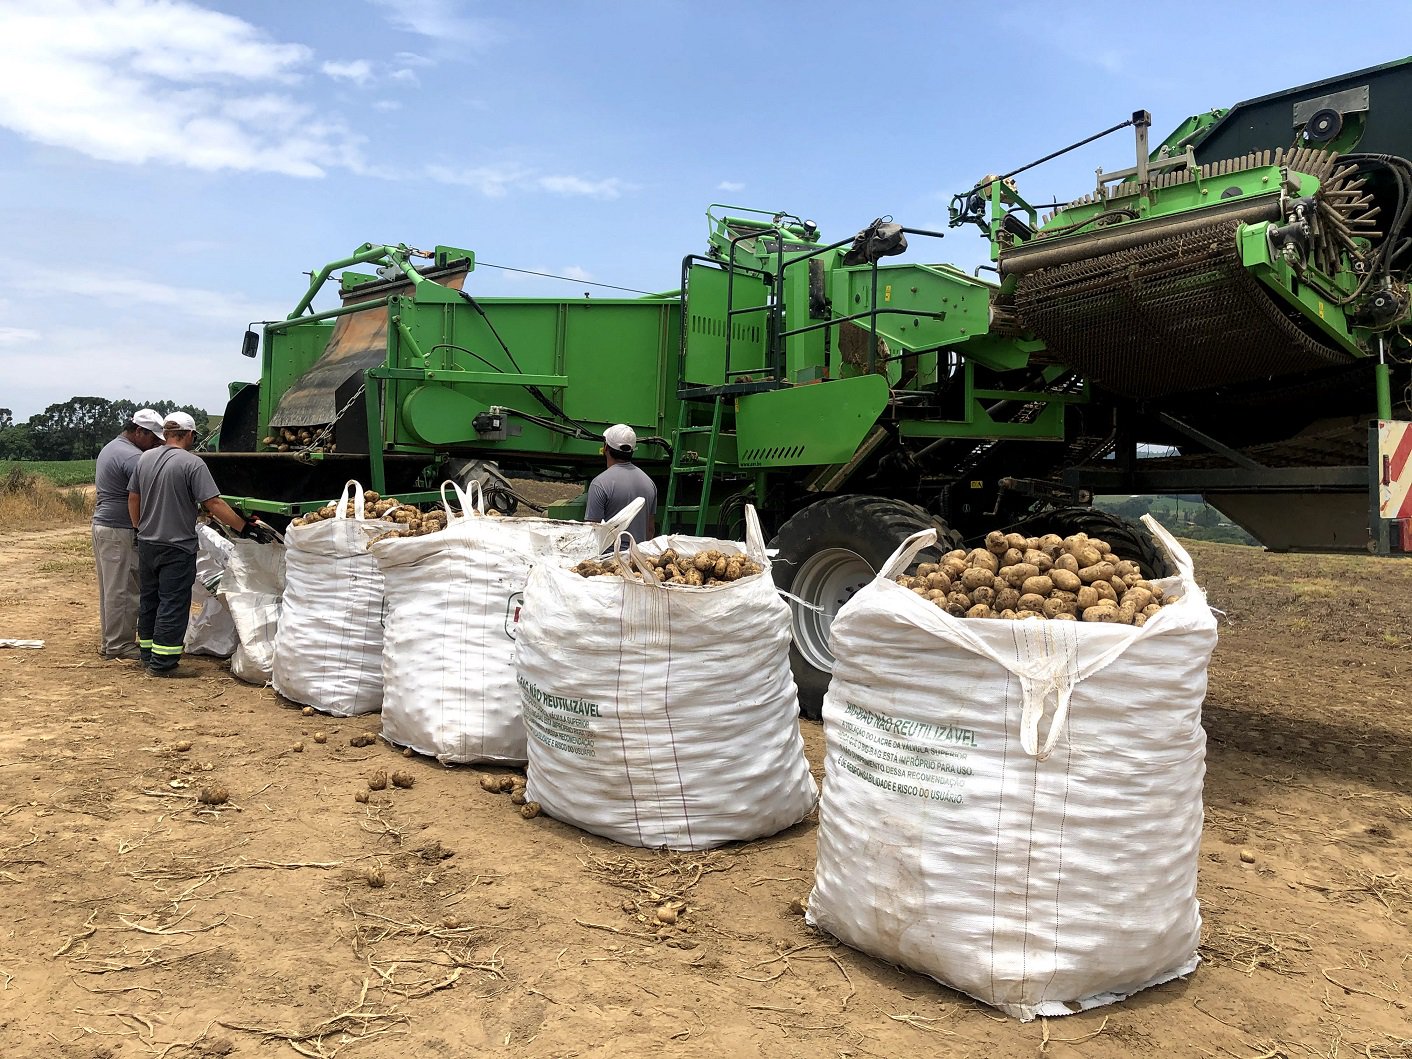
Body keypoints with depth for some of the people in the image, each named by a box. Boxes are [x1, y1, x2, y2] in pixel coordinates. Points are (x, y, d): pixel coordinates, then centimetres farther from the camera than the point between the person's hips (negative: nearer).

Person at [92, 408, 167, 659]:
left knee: (110, 587, 16)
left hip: (101, 524, 11)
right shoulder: (133, 457, -17)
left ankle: (108, 640, 23)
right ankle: (119, 645, 2)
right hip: (120, 531, -11)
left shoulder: (109, 448, 17)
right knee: (123, 589, -4)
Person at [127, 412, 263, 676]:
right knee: (173, 604, 0)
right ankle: (162, 663, 2)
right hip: (177, 548, -7)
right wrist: (244, 527, -16)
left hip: (146, 543, 7)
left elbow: (133, 498, 12)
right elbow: (214, 503, -20)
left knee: (148, 600, 18)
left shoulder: (145, 458, 5)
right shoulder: (192, 463, -15)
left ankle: (147, 655, 28)